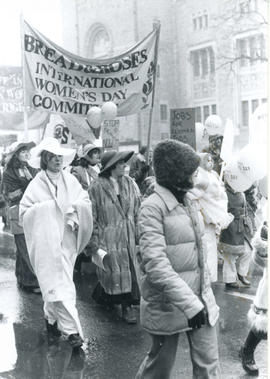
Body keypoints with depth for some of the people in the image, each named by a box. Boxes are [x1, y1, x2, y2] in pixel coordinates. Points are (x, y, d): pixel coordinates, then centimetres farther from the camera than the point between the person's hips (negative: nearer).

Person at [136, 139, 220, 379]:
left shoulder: (189, 203, 8)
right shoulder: (152, 207, -16)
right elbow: (156, 264, -25)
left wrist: (203, 295, 18)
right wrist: (190, 304, -29)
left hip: (201, 299, 6)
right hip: (168, 303, -6)